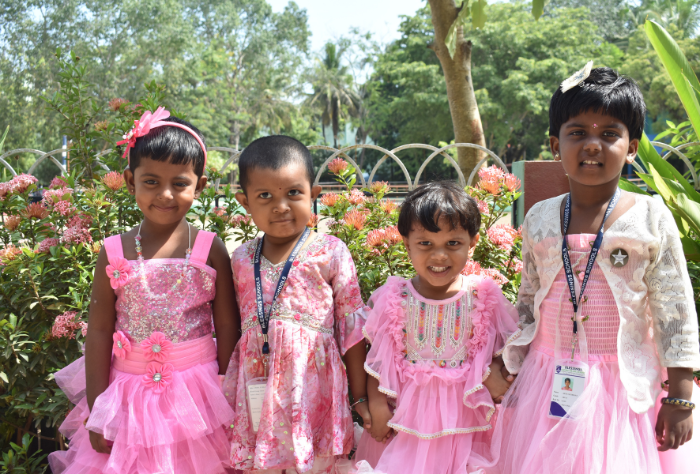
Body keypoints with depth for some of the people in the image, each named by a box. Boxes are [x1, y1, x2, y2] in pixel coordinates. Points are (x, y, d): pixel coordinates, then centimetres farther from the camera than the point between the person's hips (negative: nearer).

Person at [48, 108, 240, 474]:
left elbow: (228, 329, -1)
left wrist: (228, 399, 0)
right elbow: (98, 333, 0)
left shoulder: (210, 249, -5)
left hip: (197, 396, -1)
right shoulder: (114, 253, -3)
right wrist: (96, 411, 0)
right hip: (130, 397, 1)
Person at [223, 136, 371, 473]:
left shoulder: (330, 253, -2)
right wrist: (227, 403, 13)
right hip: (256, 392, 3)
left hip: (312, 389, -3)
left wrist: (361, 397, 2)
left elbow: (352, 329, 1)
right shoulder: (241, 260, 8)